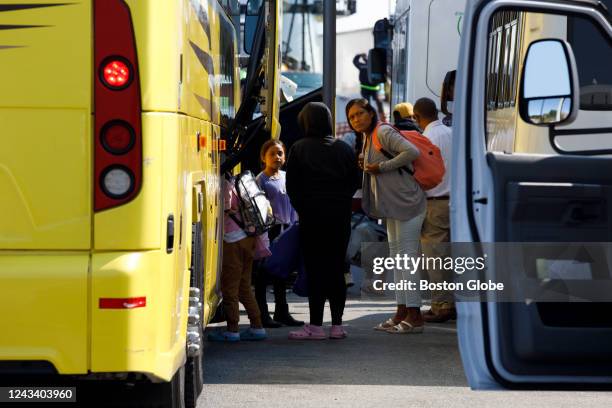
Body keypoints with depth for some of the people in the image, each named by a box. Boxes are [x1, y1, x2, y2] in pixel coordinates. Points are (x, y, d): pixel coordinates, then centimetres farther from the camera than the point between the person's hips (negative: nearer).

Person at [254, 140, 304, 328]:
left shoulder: (286, 177, 10)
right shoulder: (261, 179, -8)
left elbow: (292, 203, 14)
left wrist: (293, 226, 8)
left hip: (285, 228, 6)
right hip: (269, 229, -6)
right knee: (264, 272, -1)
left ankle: (282, 312, 20)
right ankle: (262, 314, 3)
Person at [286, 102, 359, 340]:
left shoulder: (299, 149, -4)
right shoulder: (344, 149, 6)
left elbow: (292, 186, -3)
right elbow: (354, 181, 8)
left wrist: (302, 209, 7)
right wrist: (341, 202, 14)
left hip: (312, 215, -3)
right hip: (340, 216, 3)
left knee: (315, 269, -2)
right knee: (336, 269, 7)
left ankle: (316, 325, -4)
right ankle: (337, 324, 7)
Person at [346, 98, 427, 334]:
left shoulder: (383, 132, -14)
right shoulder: (368, 138, 15)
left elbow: (412, 152, -26)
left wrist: (381, 167, -20)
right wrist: (365, 165, 7)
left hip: (406, 202, -10)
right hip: (393, 206, 10)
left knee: (407, 256, -9)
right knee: (397, 257, 12)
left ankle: (414, 316, -8)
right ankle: (401, 313, 17)